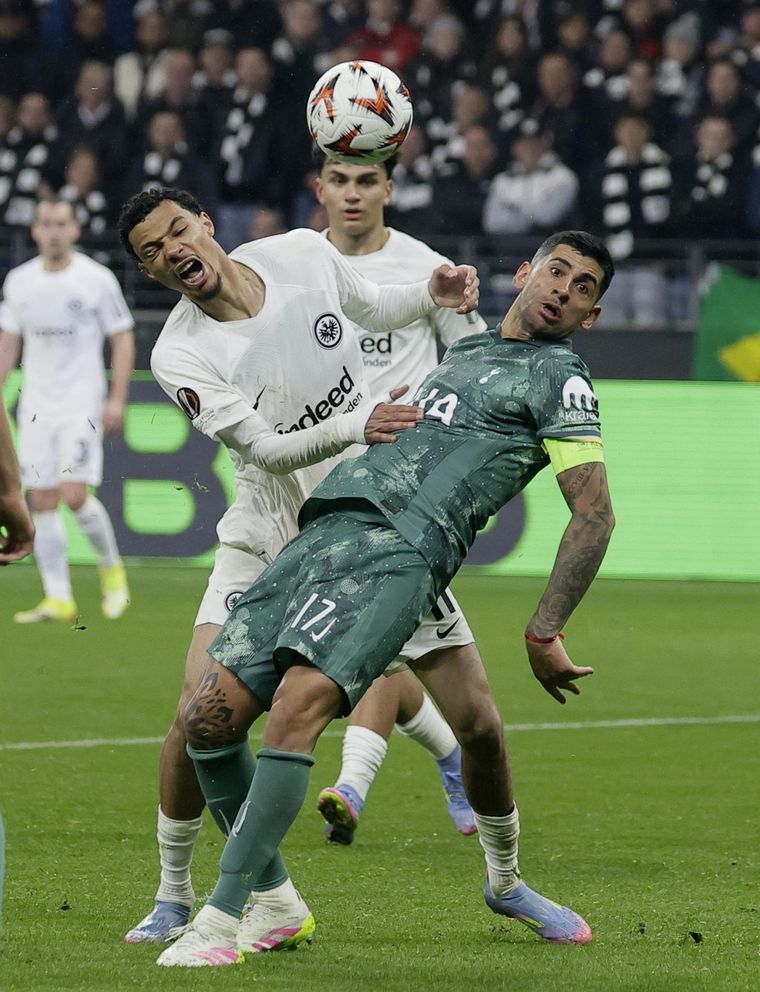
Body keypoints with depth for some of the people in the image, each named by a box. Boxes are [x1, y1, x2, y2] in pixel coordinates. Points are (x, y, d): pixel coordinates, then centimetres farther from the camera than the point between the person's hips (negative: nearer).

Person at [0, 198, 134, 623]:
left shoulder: (97, 279, -5)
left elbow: (123, 340, -1)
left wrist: (117, 399, -9)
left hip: (83, 404, -4)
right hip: (37, 408, 4)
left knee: (74, 495, -15)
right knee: (43, 502, -1)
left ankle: (112, 566, 10)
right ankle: (59, 599, 3)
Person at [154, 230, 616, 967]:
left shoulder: (557, 379, 7)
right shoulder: (464, 351, 29)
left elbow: (594, 513, -1)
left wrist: (544, 631, -8)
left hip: (400, 551, -7)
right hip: (325, 529, 7)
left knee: (299, 703, -28)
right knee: (210, 715, -7)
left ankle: (222, 921, -24)